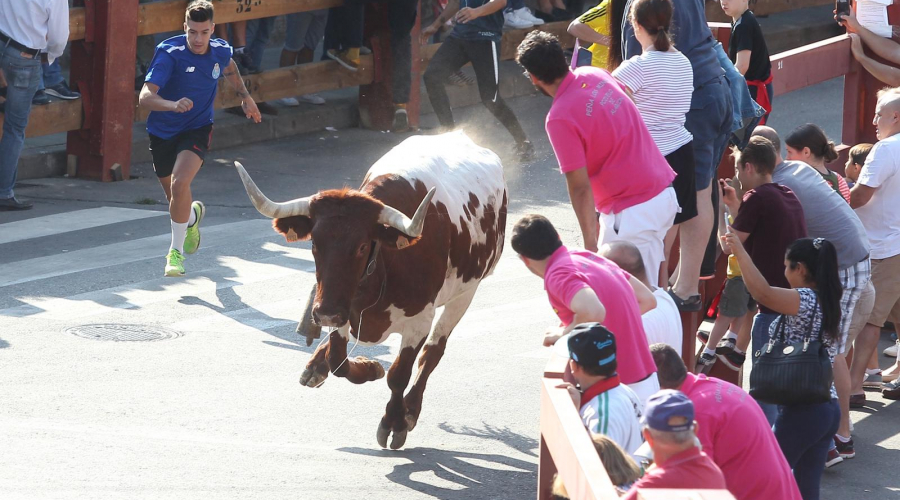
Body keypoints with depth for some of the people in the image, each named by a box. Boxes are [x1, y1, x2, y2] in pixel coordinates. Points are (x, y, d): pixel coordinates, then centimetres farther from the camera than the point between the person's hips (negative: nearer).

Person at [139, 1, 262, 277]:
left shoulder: (220, 51, -10)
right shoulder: (170, 52, -24)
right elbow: (146, 96, -34)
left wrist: (245, 96, 23)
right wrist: (173, 105, -51)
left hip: (197, 130, 0)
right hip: (163, 131, 0)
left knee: (179, 184, -25)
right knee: (173, 196, 17)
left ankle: (177, 252, -12)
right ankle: (192, 215, 55)